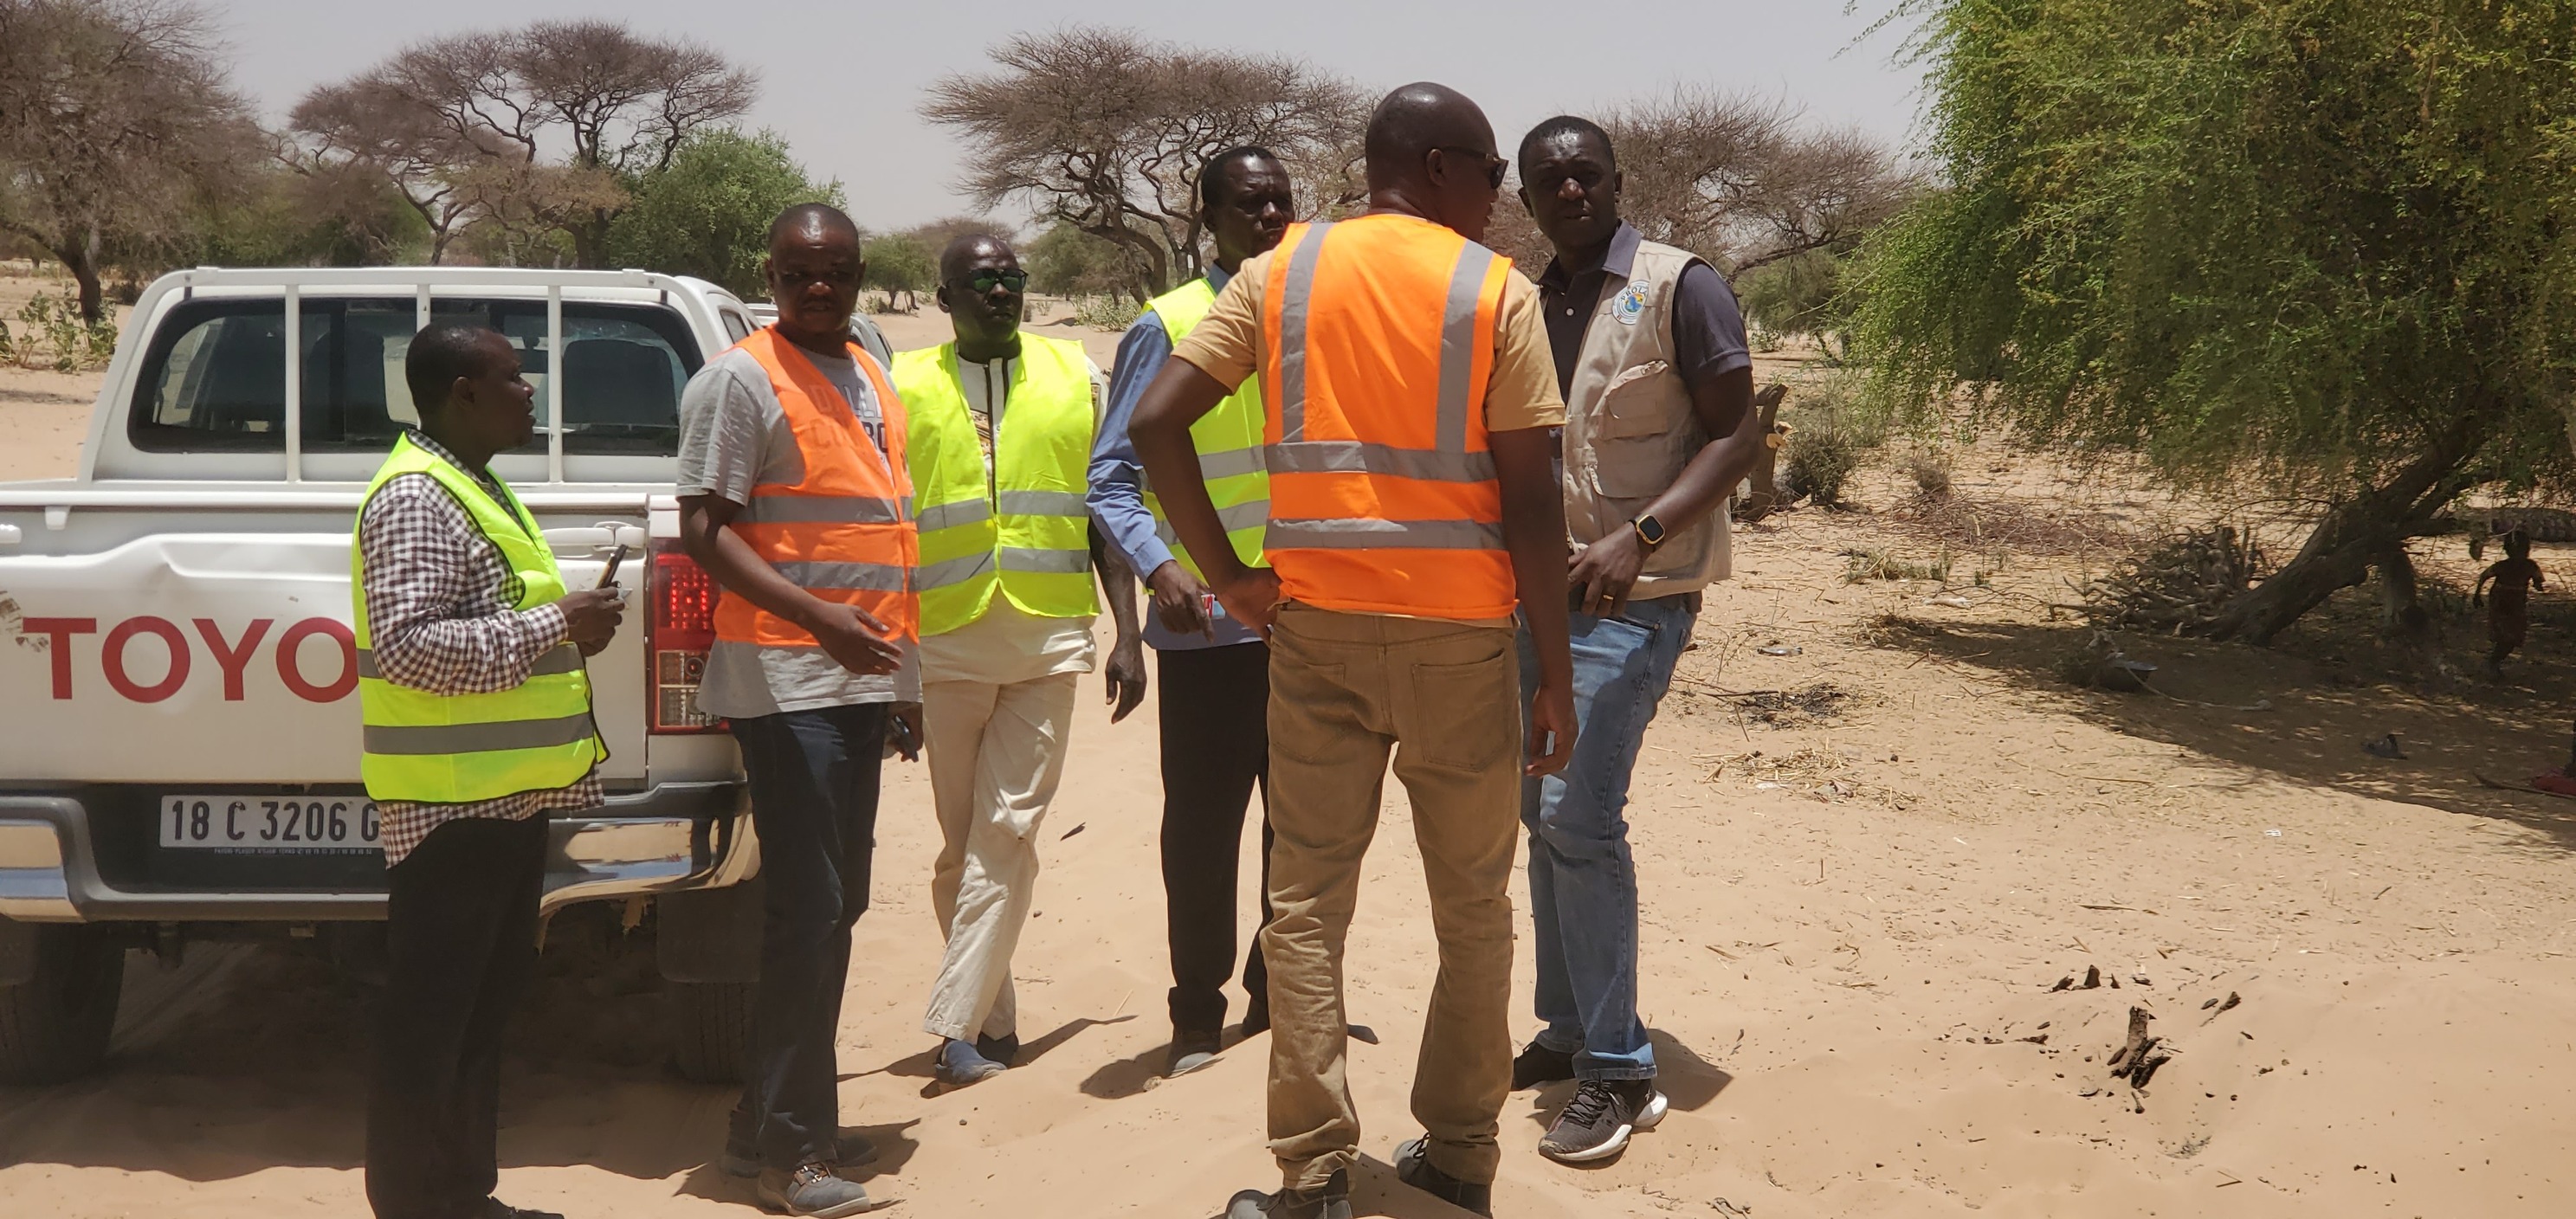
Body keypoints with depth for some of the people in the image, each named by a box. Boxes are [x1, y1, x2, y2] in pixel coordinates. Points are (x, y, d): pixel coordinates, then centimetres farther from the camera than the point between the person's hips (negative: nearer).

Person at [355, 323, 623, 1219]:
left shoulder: (474, 488, 17)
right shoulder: (416, 499, -15)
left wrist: (569, 628, 10)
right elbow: (407, 645, -25)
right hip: (452, 805, -11)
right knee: (430, 1020, -2)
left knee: (487, 1002, 17)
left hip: (504, 793, 11)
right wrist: (553, 626, -23)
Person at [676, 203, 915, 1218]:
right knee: (808, 910, -9)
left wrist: (902, 677, 20)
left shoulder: (869, 379, 17)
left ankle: (770, 1125, 21)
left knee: (835, 906, 11)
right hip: (787, 681, -8)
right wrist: (815, 616, -26)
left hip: (861, 679, 8)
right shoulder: (741, 380, -7)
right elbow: (705, 530, -14)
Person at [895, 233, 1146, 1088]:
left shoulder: (1077, 378, 9)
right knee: (961, 843, 6)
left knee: (1007, 832, -8)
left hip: (1048, 640, 0)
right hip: (944, 644, 1)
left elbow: (1106, 512, 10)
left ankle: (956, 1026, -8)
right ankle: (995, 1018, 18)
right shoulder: (904, 387, 6)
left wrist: (1128, 638, 3)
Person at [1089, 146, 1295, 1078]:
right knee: (1203, 826, 4)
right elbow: (1113, 475, -7)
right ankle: (1199, 1014, 17)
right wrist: (1159, 567, -23)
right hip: (1210, 625, -4)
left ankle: (1281, 994, 27)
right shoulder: (1167, 329, -3)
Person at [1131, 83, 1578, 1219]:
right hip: (1460, 635, -2)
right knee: (1473, 909, 13)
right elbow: (1531, 502, -6)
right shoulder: (1497, 292, -3)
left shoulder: (1280, 274, 4)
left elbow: (1155, 421, -4)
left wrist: (1223, 570, 3)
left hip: (1317, 627, 2)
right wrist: (1556, 676, 0)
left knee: (1307, 903, 8)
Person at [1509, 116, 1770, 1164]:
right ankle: (1569, 1030, 23)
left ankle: (1619, 1069, -7)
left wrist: (1638, 537, -23)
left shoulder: (1679, 286, -7)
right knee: (1543, 814, 10)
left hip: (1634, 595, -7)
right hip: (1541, 589, 7)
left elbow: (1737, 434, -11)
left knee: (1580, 816, -15)